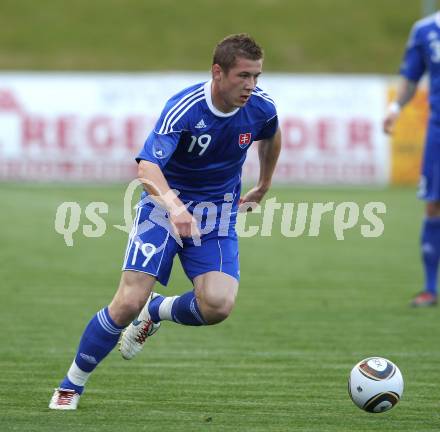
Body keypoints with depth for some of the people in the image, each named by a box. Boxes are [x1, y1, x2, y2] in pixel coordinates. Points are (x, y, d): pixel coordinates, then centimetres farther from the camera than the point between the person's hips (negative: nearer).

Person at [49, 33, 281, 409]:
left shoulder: (261, 107, -10)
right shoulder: (184, 109, -25)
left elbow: (271, 138, 17)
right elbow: (147, 166, -38)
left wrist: (263, 187, 26)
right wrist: (174, 205, -56)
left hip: (217, 213, 3)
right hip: (166, 203, -3)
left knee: (218, 306, -21)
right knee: (129, 301, -16)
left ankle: (157, 311, 15)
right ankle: (71, 385, 5)